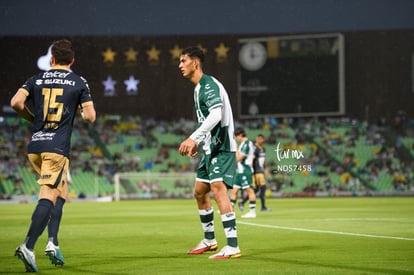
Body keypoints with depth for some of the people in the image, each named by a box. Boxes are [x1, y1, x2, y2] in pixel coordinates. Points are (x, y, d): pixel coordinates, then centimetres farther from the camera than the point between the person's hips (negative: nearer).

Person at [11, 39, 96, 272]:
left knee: (57, 191, 23)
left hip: (34, 147, 4)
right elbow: (90, 116, -1)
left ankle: (52, 242, 14)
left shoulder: (37, 80, 10)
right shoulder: (79, 82, 4)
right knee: (49, 197, -11)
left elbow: (16, 102, -3)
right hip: (57, 147, -4)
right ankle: (28, 246, -27)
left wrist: (32, 118, 14)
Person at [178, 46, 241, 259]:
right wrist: (197, 143, 19)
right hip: (210, 148, 11)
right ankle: (209, 240, 29)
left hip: (221, 147, -11)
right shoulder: (198, 88, 17)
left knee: (218, 189, -19)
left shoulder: (209, 84, -14)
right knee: (199, 192, 15)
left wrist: (193, 138, -33)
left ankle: (232, 246, -23)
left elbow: (216, 115, -28)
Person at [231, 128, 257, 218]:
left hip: (245, 171, -10)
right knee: (234, 190, 9)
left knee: (249, 190, -7)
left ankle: (252, 211, -7)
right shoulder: (243, 144, 17)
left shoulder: (246, 144, -14)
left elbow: (239, 158, -17)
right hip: (240, 171, 10)